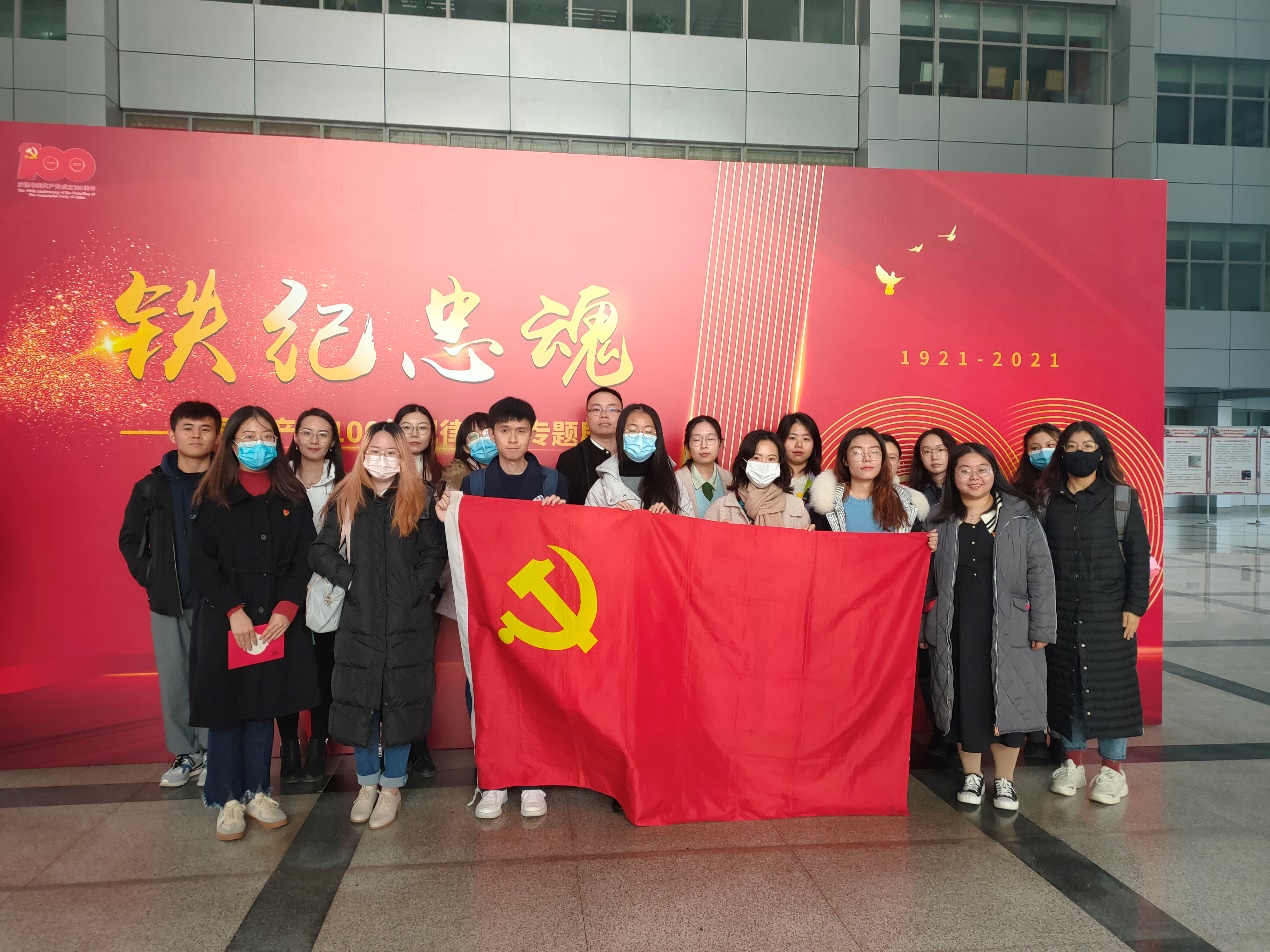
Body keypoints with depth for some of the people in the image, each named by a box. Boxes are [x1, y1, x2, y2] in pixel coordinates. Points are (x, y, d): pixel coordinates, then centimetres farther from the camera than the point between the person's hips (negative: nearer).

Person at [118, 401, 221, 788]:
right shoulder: (151, 487, 5)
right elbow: (130, 539, 15)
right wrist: (150, 577, 6)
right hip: (168, 603, 3)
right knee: (173, 680, 8)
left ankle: (212, 752, 16)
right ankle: (184, 753, 22)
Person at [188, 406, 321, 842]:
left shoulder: (293, 497, 4)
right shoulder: (213, 497, -1)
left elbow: (303, 558, 2)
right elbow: (201, 562, -5)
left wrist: (286, 610, -10)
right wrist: (235, 611, -14)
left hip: (278, 621, 2)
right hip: (224, 622, -2)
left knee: (264, 706, 9)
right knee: (224, 707, 4)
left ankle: (256, 792, 22)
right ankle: (228, 799, 17)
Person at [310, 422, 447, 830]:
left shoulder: (420, 500, 2)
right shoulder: (345, 501, 5)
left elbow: (434, 556, 0)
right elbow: (320, 552, 2)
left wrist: (413, 591, -12)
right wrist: (350, 580, -9)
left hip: (408, 622, -1)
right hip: (358, 621, 1)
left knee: (401, 700, 5)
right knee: (359, 700, 7)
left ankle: (391, 785, 20)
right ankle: (367, 782, 26)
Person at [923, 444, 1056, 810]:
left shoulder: (1021, 517, 3)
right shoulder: (940, 522, 8)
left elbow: (1040, 573, 0)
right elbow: (925, 580, 11)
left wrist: (1041, 628, -4)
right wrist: (922, 628, 8)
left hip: (1008, 629, -1)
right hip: (955, 630, 2)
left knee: (1006, 699, 2)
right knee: (964, 701, 6)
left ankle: (1005, 780, 19)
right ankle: (972, 775, 23)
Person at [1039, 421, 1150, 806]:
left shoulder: (1121, 498, 0)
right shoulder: (1049, 500, 5)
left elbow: (1139, 555, -1)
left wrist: (1135, 605, -7)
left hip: (1109, 611, -2)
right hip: (1061, 612, 2)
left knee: (1111, 684, 2)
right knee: (1066, 684, 7)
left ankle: (1113, 767, 14)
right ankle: (1074, 761, 20)